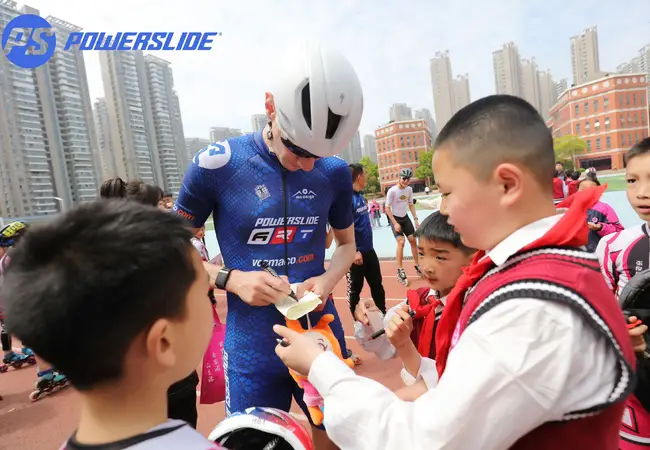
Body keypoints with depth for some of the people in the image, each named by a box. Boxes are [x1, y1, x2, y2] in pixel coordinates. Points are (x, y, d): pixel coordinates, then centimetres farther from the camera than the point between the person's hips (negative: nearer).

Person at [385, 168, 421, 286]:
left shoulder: (409, 189, -3)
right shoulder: (392, 191, -20)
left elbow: (411, 205, 8)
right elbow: (387, 208, -17)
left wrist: (416, 220, 3)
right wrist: (395, 223, -21)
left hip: (405, 217, 6)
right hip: (394, 218, -6)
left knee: (413, 240, 6)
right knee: (401, 242, -18)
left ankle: (417, 266, 24)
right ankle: (400, 271, -9)